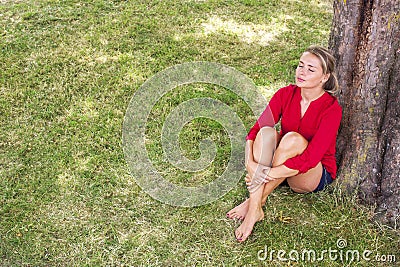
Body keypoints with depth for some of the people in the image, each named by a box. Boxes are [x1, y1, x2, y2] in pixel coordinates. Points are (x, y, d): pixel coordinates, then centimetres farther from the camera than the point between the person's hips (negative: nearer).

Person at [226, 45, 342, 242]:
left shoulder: (331, 109, -20)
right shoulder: (286, 94, -6)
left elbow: (311, 158, -29)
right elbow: (255, 130, -13)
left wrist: (267, 174, -34)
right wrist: (250, 163, -31)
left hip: (316, 176, -4)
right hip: (280, 165, 4)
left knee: (293, 138, -35)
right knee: (266, 132, -28)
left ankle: (254, 203, -27)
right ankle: (255, 209, -34)